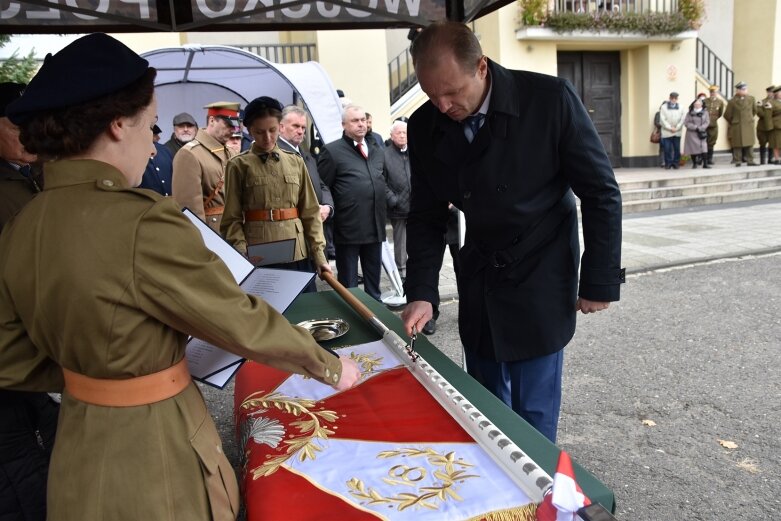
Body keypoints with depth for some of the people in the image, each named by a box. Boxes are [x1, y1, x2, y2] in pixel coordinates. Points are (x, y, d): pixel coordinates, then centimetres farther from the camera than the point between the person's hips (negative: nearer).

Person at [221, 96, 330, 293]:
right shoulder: (239, 165, 1)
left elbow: (310, 212, 9)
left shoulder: (296, 162, 9)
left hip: (298, 254, 3)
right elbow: (232, 219, 0)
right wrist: (242, 257, -13)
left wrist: (319, 254, 3)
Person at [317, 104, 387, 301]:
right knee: (348, 283, 7)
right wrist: (331, 209, -18)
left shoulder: (377, 151, 14)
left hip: (375, 226, 6)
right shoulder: (332, 151, -6)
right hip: (348, 228, -6)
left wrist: (381, 210, 16)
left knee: (373, 280, 17)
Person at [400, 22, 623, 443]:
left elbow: (601, 193, -10)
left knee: (533, 416, 5)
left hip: (540, 287, -4)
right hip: (478, 286, 4)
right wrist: (421, 293, -8)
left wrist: (600, 281, -8)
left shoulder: (550, 99, -18)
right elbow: (427, 217, 1)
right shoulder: (424, 127, -7)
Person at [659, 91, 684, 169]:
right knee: (667, 149, -3)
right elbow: (662, 119, -4)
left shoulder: (680, 107, 7)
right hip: (666, 132, -2)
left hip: (677, 132, 2)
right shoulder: (664, 107, 1)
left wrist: (676, 128, -9)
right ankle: (668, 163, 6)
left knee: (677, 149, 3)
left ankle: (676, 163, 12)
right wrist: (670, 128, -10)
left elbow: (682, 119, 3)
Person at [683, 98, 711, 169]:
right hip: (692, 133, 0)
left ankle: (705, 164, -12)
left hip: (702, 133, 0)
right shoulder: (689, 113, 2)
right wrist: (695, 127, -14)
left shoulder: (704, 113, 5)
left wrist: (700, 128, -15)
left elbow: (707, 122, 0)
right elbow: (686, 123, -5)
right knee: (693, 148, 1)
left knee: (704, 147, -10)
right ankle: (694, 163, 13)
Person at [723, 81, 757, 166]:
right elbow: (727, 115, -1)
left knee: (749, 143, 3)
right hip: (737, 126, -3)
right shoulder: (732, 101, -7)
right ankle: (737, 161, 5)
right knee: (737, 144, -1)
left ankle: (750, 160, 8)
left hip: (749, 125, 3)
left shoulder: (751, 99, 4)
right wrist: (732, 122, 10)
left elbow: (754, 110, 18)